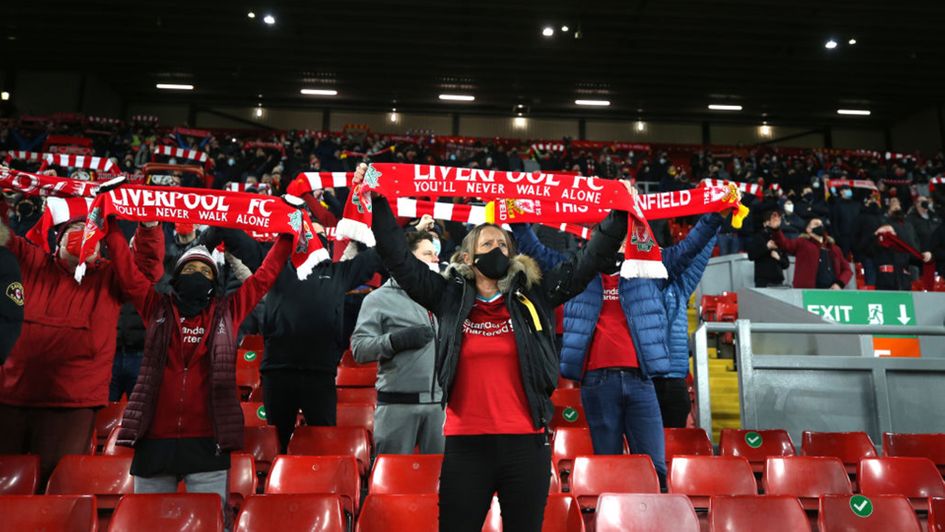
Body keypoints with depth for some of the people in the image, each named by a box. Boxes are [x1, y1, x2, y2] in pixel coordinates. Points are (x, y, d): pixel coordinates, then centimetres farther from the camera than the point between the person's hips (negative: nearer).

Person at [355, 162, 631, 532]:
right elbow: (400, 258, 3)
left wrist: (620, 213, 3)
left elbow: (590, 260, 7)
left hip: (526, 443, 1)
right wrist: (377, 202, -1)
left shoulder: (534, 296, 6)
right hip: (466, 445, 0)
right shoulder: (450, 298, 5)